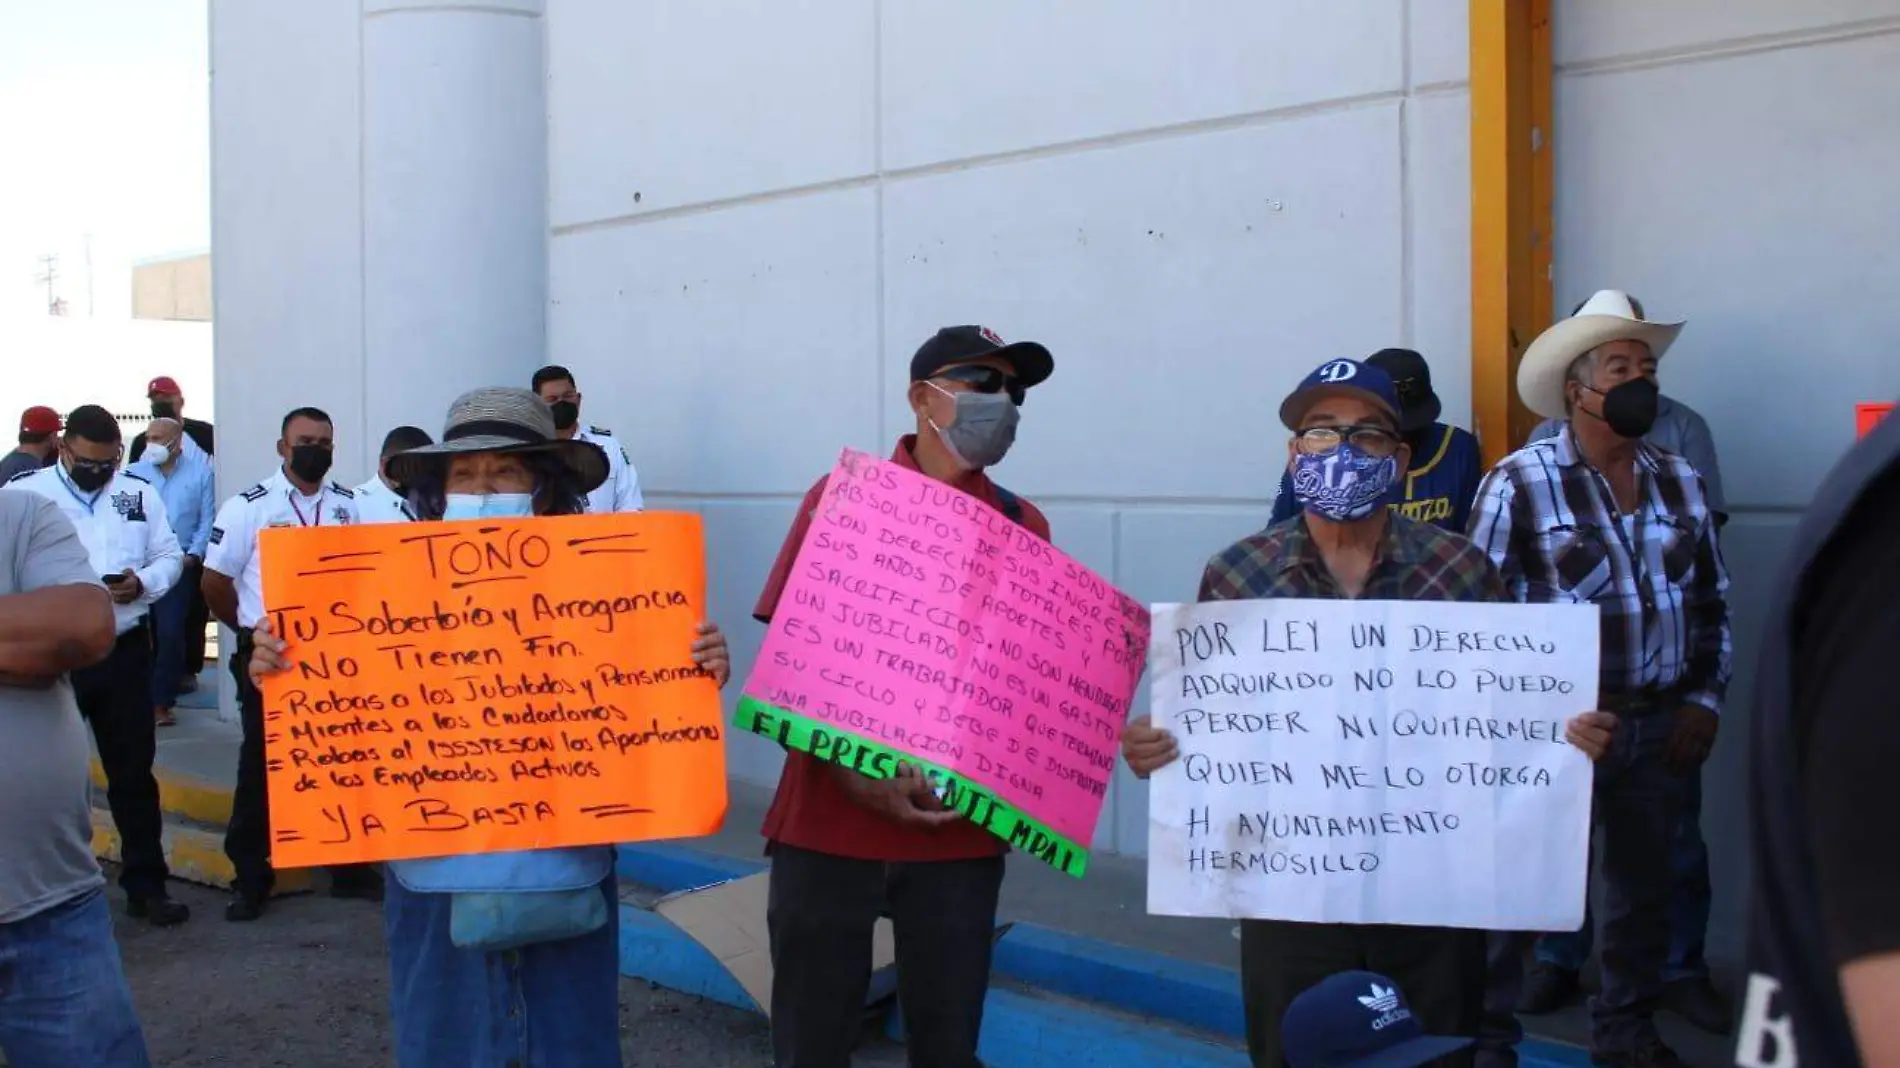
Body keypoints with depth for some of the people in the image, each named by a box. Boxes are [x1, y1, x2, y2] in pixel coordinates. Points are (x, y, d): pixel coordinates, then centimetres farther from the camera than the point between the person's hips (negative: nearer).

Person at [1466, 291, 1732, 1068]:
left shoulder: (1680, 482, 8)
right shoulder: (1520, 482, -10)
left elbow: (1712, 602, 14)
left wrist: (1704, 698, 7)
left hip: (1658, 726, 5)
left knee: (1645, 885, 16)